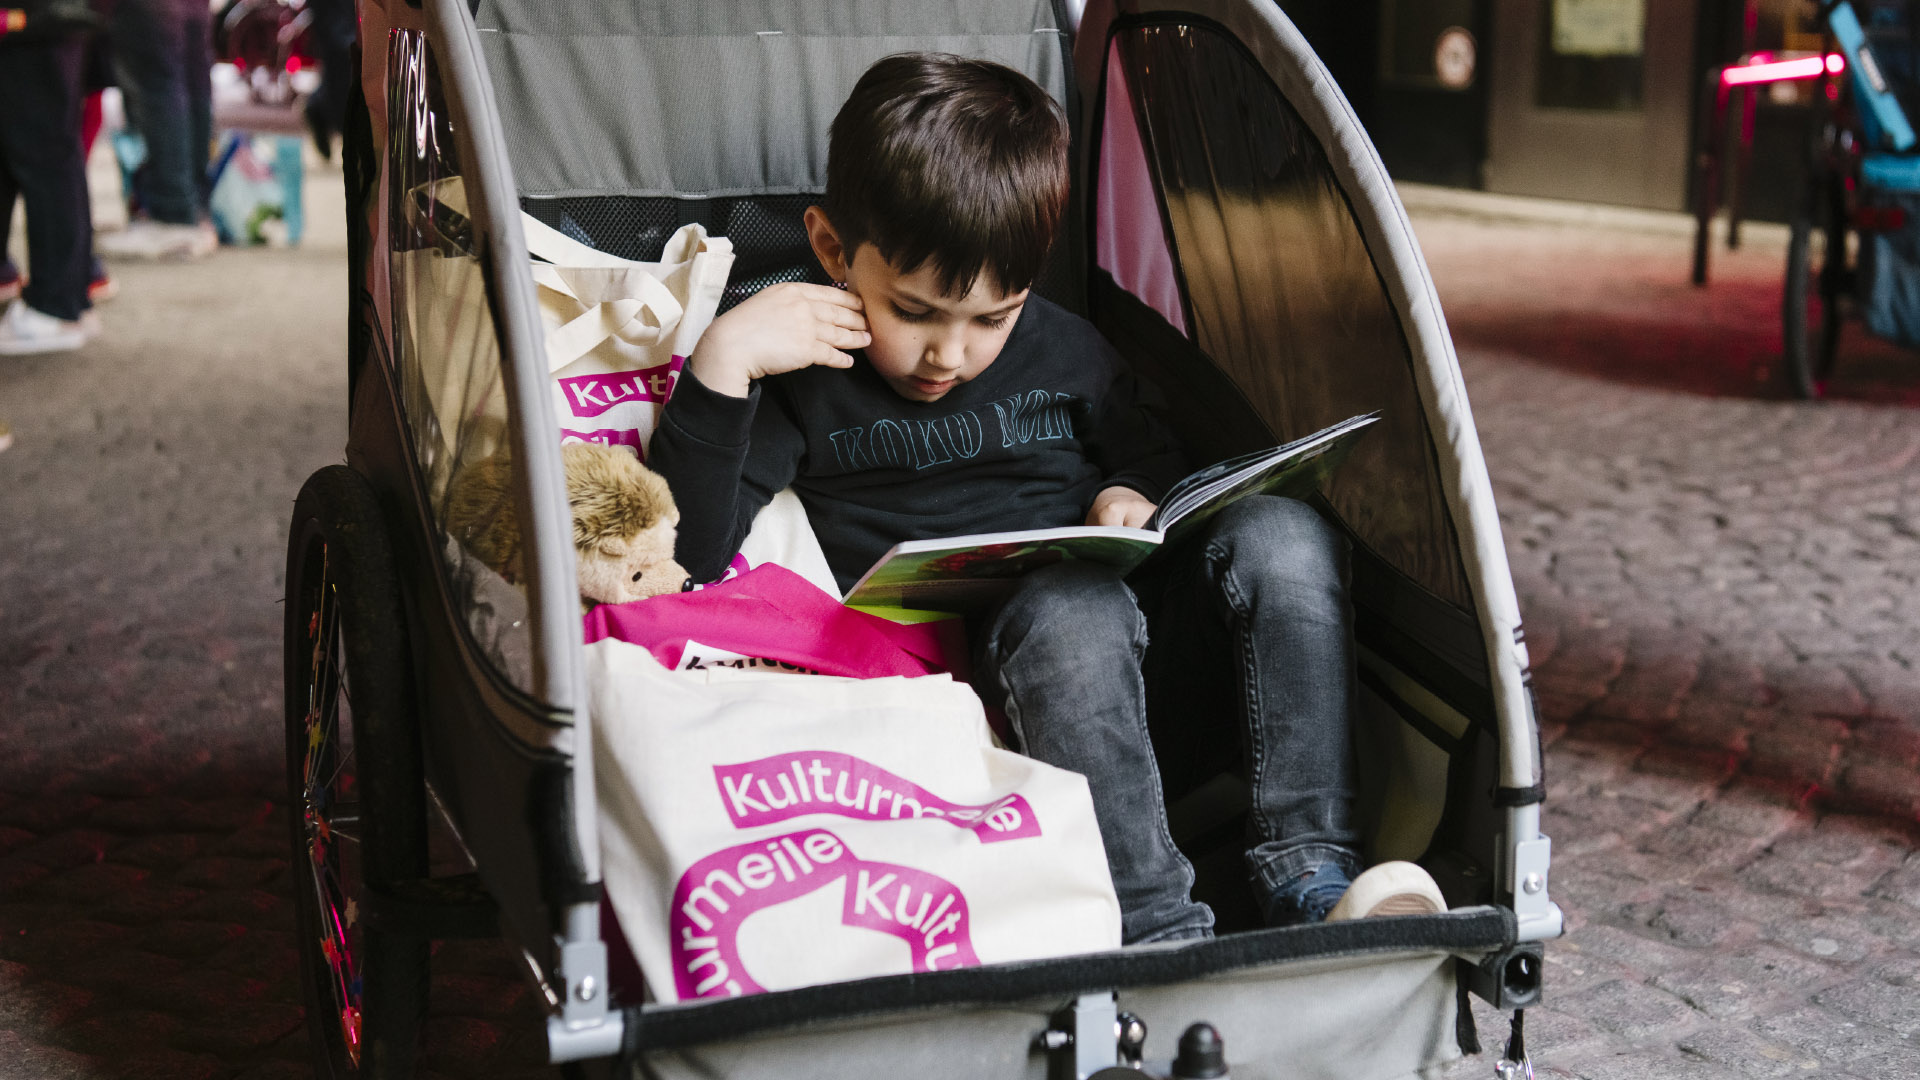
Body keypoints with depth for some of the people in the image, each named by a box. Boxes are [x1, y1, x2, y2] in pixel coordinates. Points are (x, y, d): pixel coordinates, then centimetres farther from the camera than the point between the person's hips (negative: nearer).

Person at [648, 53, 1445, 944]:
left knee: (1280, 533, -21)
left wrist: (1137, 500, 3)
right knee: (1072, 606, -36)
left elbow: (1159, 465, 29)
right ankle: (1154, 928, -40)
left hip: (1145, 663, 5)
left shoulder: (1066, 352, 16)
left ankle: (1311, 876, -27)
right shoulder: (804, 374, 5)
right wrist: (722, 360, -14)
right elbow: (691, 552, -5)